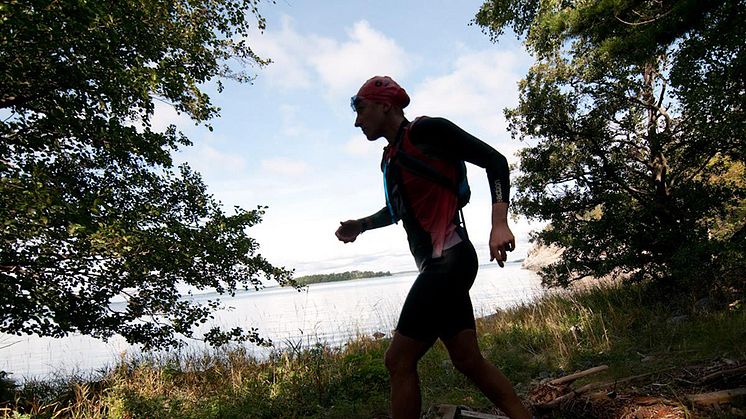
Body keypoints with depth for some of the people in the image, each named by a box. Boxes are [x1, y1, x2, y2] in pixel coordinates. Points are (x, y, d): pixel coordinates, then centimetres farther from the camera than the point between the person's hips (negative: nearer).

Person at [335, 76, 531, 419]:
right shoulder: (390, 159, 19)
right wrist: (361, 225, 22)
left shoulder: (426, 131, -6)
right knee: (468, 360, 10)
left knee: (398, 361, -6)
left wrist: (499, 223, -21)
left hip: (448, 260, -9)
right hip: (440, 265, 9)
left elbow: (494, 160, -10)